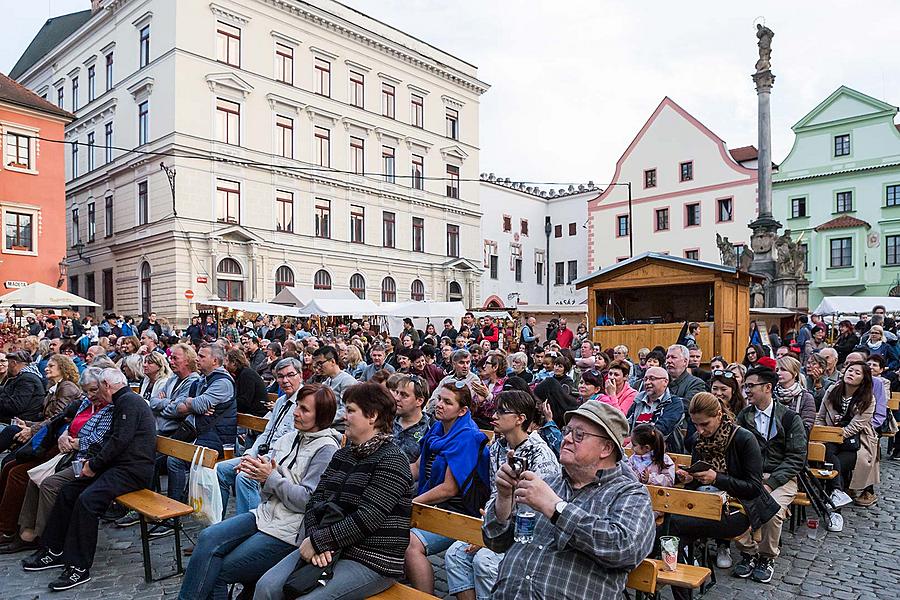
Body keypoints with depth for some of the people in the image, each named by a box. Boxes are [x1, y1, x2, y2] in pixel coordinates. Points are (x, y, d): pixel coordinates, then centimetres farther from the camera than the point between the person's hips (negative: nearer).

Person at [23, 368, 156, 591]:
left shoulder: (129, 401, -11)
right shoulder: (124, 401, 22)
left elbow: (120, 440, -20)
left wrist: (94, 465, -10)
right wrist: (93, 462, 8)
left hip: (133, 470, -11)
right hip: (118, 465, 11)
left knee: (87, 500, -26)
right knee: (68, 491, 9)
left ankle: (79, 568, -19)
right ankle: (54, 550, 16)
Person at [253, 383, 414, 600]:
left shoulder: (391, 461, -12)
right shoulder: (342, 455, 14)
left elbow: (367, 519, -19)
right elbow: (316, 500, 8)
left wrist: (317, 541, -16)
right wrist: (314, 538, -10)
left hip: (372, 561, -7)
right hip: (330, 549, 7)